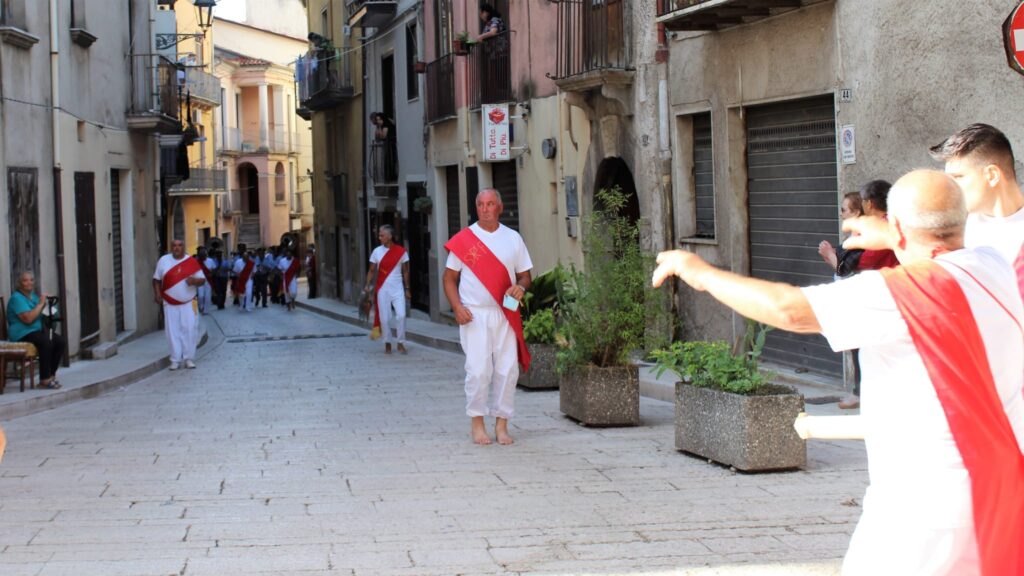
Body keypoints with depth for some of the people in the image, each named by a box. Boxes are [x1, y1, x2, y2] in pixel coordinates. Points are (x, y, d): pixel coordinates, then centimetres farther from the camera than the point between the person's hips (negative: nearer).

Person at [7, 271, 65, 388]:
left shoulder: (33, 295, 15)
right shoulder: (17, 298, -12)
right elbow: (28, 319, -24)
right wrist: (41, 304, -18)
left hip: (36, 330, 9)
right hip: (22, 334, -9)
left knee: (60, 340, -13)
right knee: (46, 341, -33)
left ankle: (51, 375, -5)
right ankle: (44, 380, -30)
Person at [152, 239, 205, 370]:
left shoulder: (192, 262, 0)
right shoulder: (163, 260, 3)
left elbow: (202, 280, 3)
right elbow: (156, 279, 9)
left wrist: (194, 281, -19)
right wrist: (157, 294, -5)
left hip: (188, 303, -1)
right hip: (170, 303, 1)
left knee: (189, 329, -6)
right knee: (173, 331, 1)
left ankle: (189, 358, 4)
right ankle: (175, 360, 7)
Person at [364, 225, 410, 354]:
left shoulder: (401, 251, 0)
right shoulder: (377, 251, 2)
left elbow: (405, 271, 7)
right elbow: (372, 270, 6)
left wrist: (407, 289, 5)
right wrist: (367, 285, -8)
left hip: (398, 288, -1)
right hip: (383, 289, 1)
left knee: (401, 315, -11)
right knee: (384, 318, 1)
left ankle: (401, 343, 1)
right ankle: (387, 344, 13)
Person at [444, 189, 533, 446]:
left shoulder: (513, 239, 10)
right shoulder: (463, 239, 3)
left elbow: (525, 275, 14)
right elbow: (449, 278, 5)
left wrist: (520, 287, -9)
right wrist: (457, 307, -9)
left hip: (506, 315, 3)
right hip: (475, 315, -3)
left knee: (507, 370, 1)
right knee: (478, 369, -7)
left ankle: (501, 424, 10)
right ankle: (477, 422, 5)